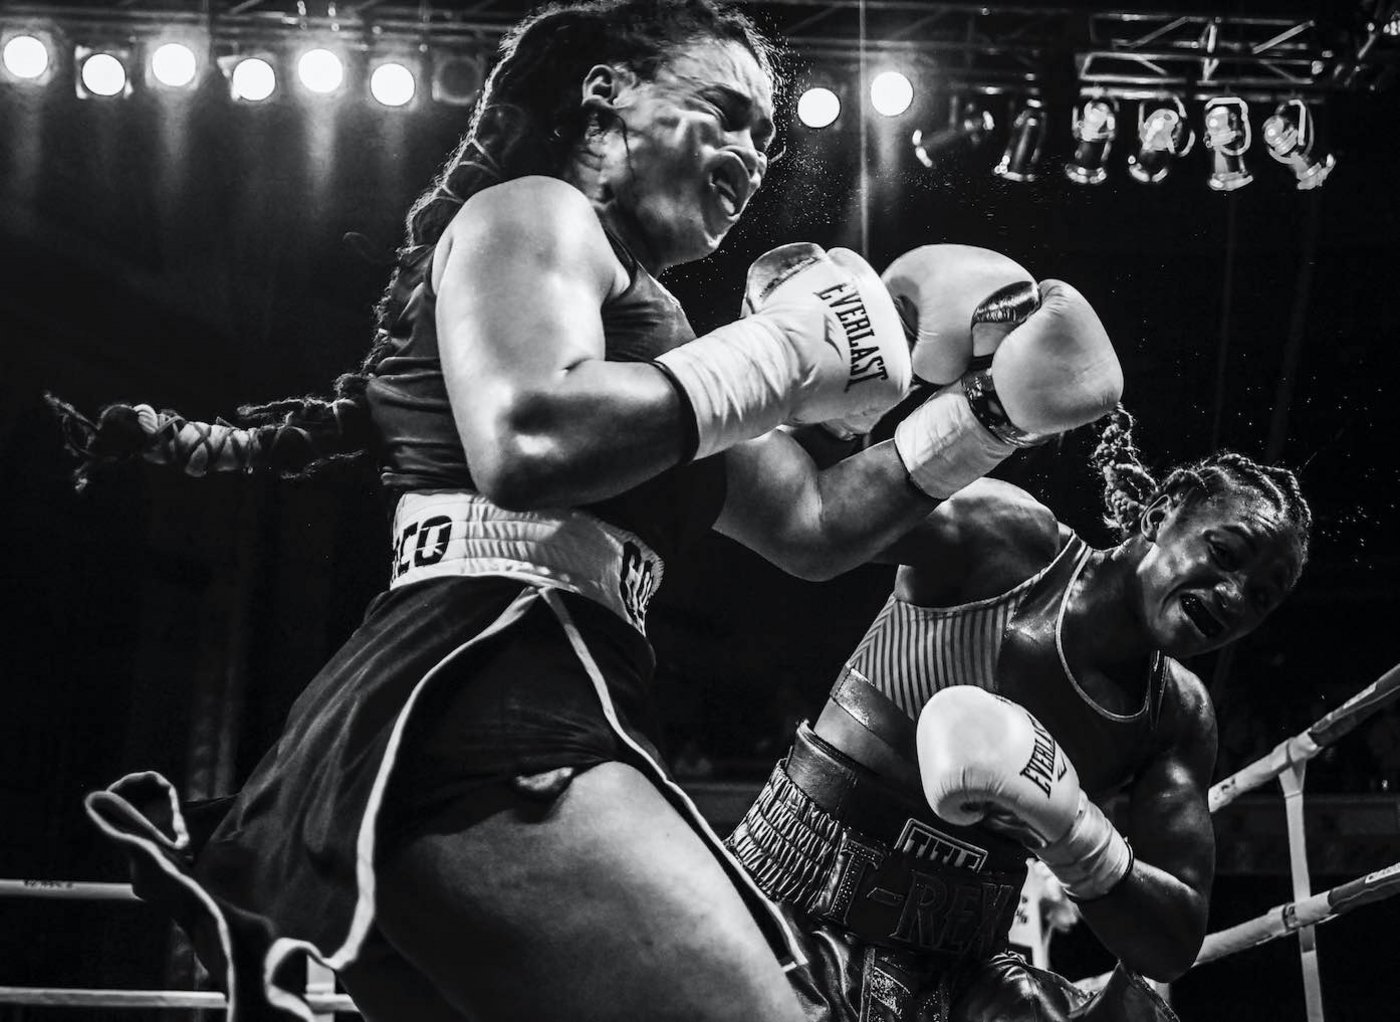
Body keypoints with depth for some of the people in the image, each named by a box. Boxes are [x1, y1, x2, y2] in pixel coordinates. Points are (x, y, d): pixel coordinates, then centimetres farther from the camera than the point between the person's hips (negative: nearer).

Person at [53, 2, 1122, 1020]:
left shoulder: (642, 310, 29)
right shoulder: (533, 212, 3)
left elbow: (812, 527, 24)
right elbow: (525, 446, -19)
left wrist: (995, 411, 14)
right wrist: (778, 351, -7)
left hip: (513, 722, 10)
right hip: (475, 711, -10)